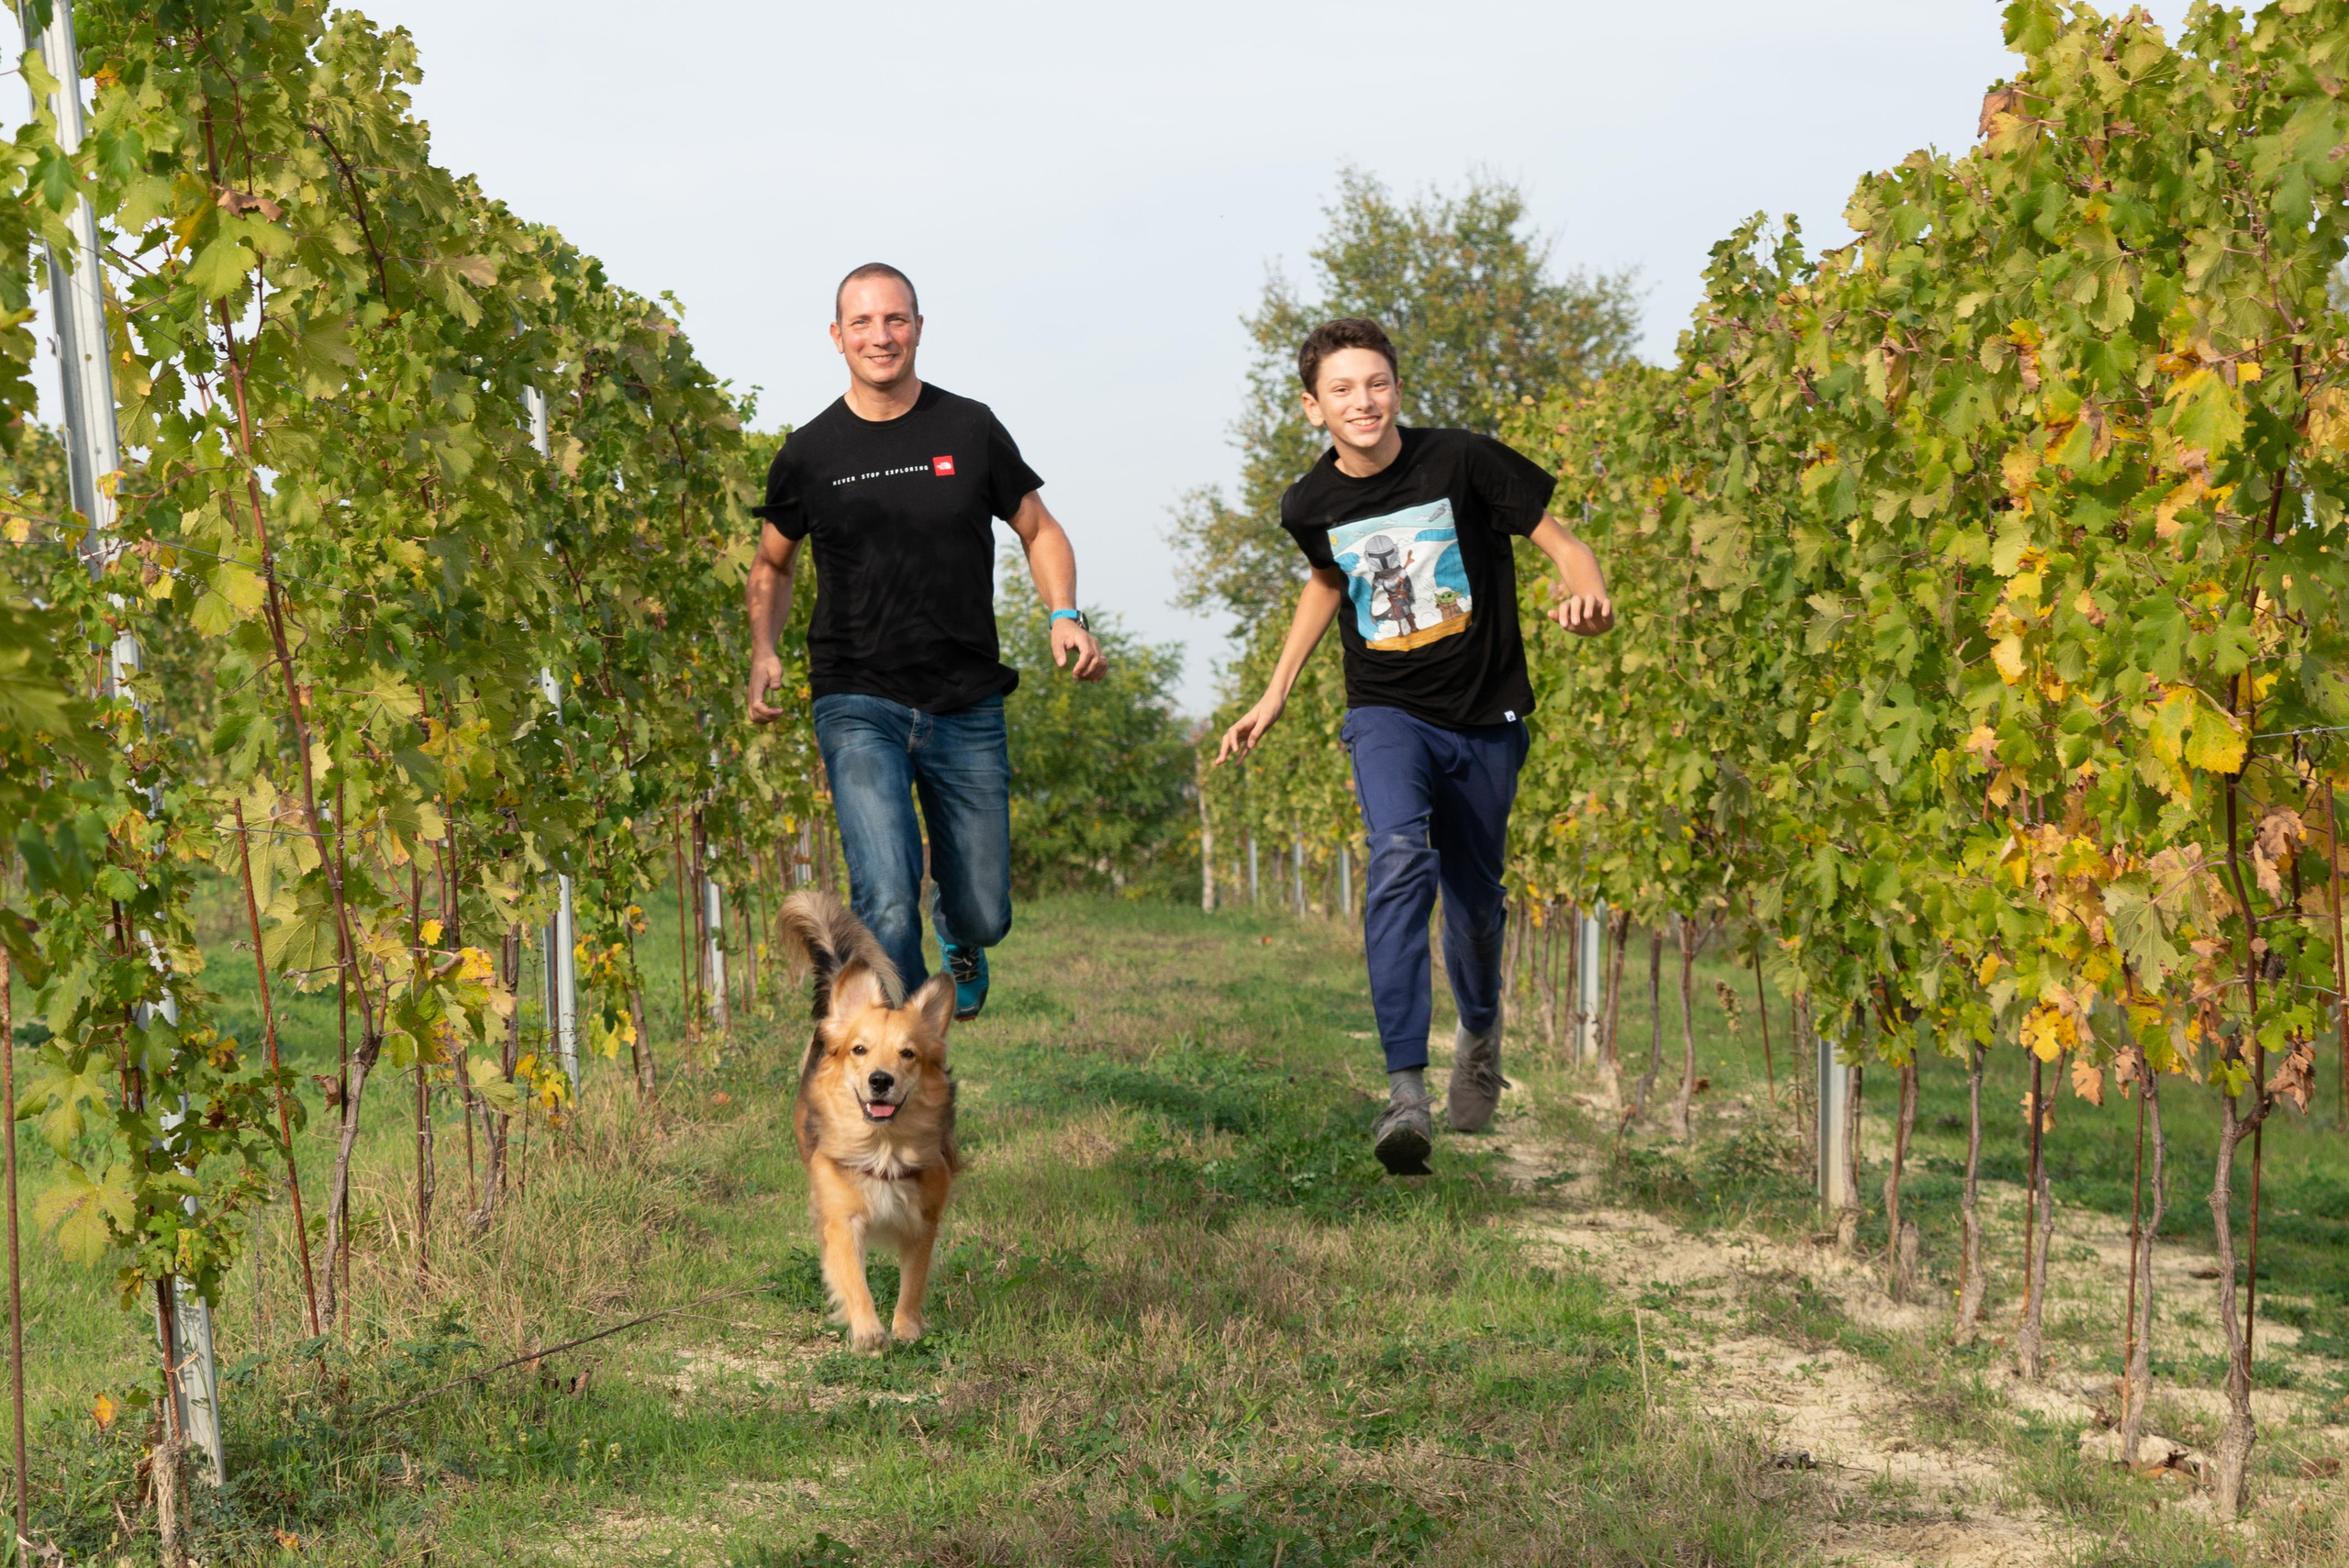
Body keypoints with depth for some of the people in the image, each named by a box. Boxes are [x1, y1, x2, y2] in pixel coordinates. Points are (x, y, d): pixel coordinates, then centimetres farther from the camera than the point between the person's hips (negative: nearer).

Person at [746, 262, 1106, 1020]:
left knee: (984, 916, 8)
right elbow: (772, 565, 16)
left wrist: (1065, 616, -6)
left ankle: (958, 930, 47)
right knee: (886, 904, -20)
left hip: (967, 708, 2)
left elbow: (1038, 530, 13)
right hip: (859, 708, -1)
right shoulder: (809, 454, 2)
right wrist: (763, 653, -2)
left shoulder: (970, 430, 2)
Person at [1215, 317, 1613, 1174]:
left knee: (1475, 902, 9)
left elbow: (1561, 540, -6)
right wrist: (1274, 695, 19)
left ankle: (1480, 1030, 45)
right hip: (1387, 713, 0)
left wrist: (1587, 590, -30)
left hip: (1484, 717, 0)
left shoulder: (1463, 461, -12)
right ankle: (1405, 1089, -33)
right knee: (1401, 856, -28)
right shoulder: (1311, 505, -2)